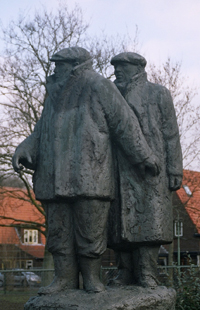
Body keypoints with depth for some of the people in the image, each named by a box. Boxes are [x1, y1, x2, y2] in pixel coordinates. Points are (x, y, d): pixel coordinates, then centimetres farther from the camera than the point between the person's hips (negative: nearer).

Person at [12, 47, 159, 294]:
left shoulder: (99, 88, -1)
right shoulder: (56, 94, 17)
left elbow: (124, 123, -1)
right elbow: (42, 131, 19)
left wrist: (143, 156, -2)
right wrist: (24, 149, 1)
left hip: (89, 175, -6)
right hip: (57, 176, 6)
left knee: (90, 227, -4)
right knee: (58, 228, 3)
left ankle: (92, 277, 7)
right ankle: (65, 277, 9)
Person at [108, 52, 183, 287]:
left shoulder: (158, 94, 10)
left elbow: (171, 134, 5)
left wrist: (174, 171, -4)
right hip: (120, 172, 4)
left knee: (149, 221, -10)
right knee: (121, 223, -2)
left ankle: (147, 274, -8)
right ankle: (125, 272, 3)